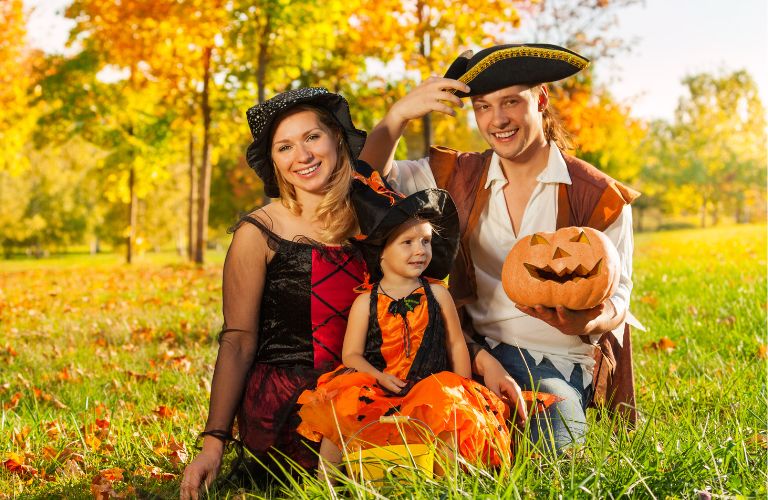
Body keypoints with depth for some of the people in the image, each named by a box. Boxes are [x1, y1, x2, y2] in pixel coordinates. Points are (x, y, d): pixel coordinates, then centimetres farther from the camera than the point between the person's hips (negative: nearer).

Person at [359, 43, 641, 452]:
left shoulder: (600, 197, -3)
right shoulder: (461, 179, 7)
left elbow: (616, 298, -1)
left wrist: (587, 323, -25)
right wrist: (399, 115, -14)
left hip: (564, 361, -1)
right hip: (480, 353, 2)